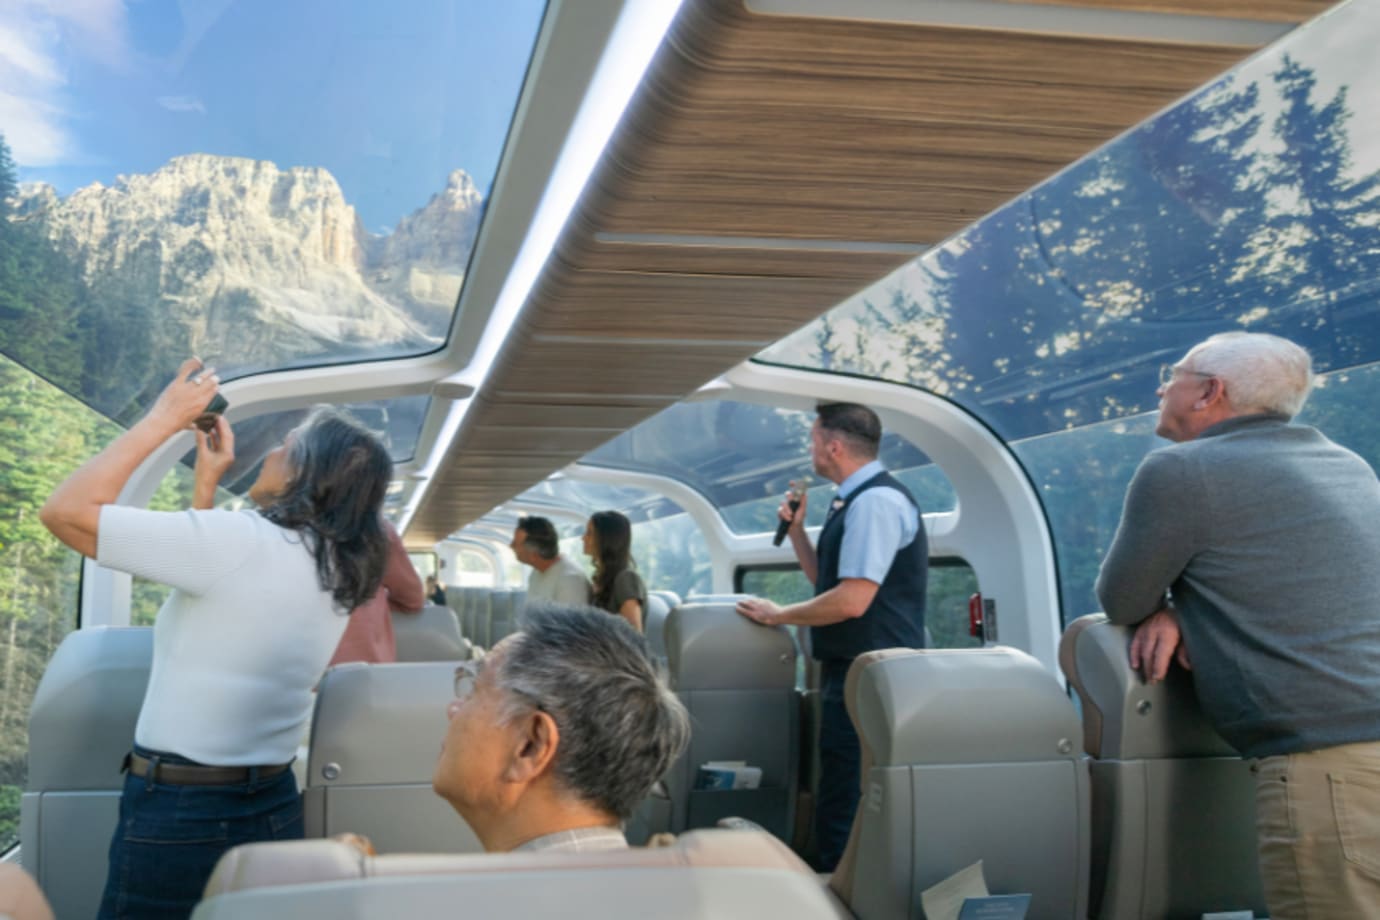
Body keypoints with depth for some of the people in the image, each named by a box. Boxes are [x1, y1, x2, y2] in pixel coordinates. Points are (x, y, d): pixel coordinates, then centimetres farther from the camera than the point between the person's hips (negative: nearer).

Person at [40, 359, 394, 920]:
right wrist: (206, 482, 16)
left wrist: (164, 418, -6)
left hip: (178, 816, -7)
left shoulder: (243, 540, -18)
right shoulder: (336, 574, 5)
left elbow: (66, 510, -13)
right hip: (273, 808, 7)